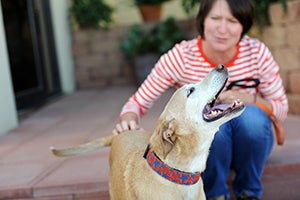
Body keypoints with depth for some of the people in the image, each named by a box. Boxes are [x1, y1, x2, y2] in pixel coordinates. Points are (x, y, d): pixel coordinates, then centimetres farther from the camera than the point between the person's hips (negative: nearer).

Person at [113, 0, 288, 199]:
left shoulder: (257, 52, -16)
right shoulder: (180, 57, -21)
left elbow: (282, 109, -7)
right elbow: (138, 102, -16)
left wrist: (248, 99, -27)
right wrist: (128, 120, -39)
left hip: (249, 144, 2)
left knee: (252, 115, -31)